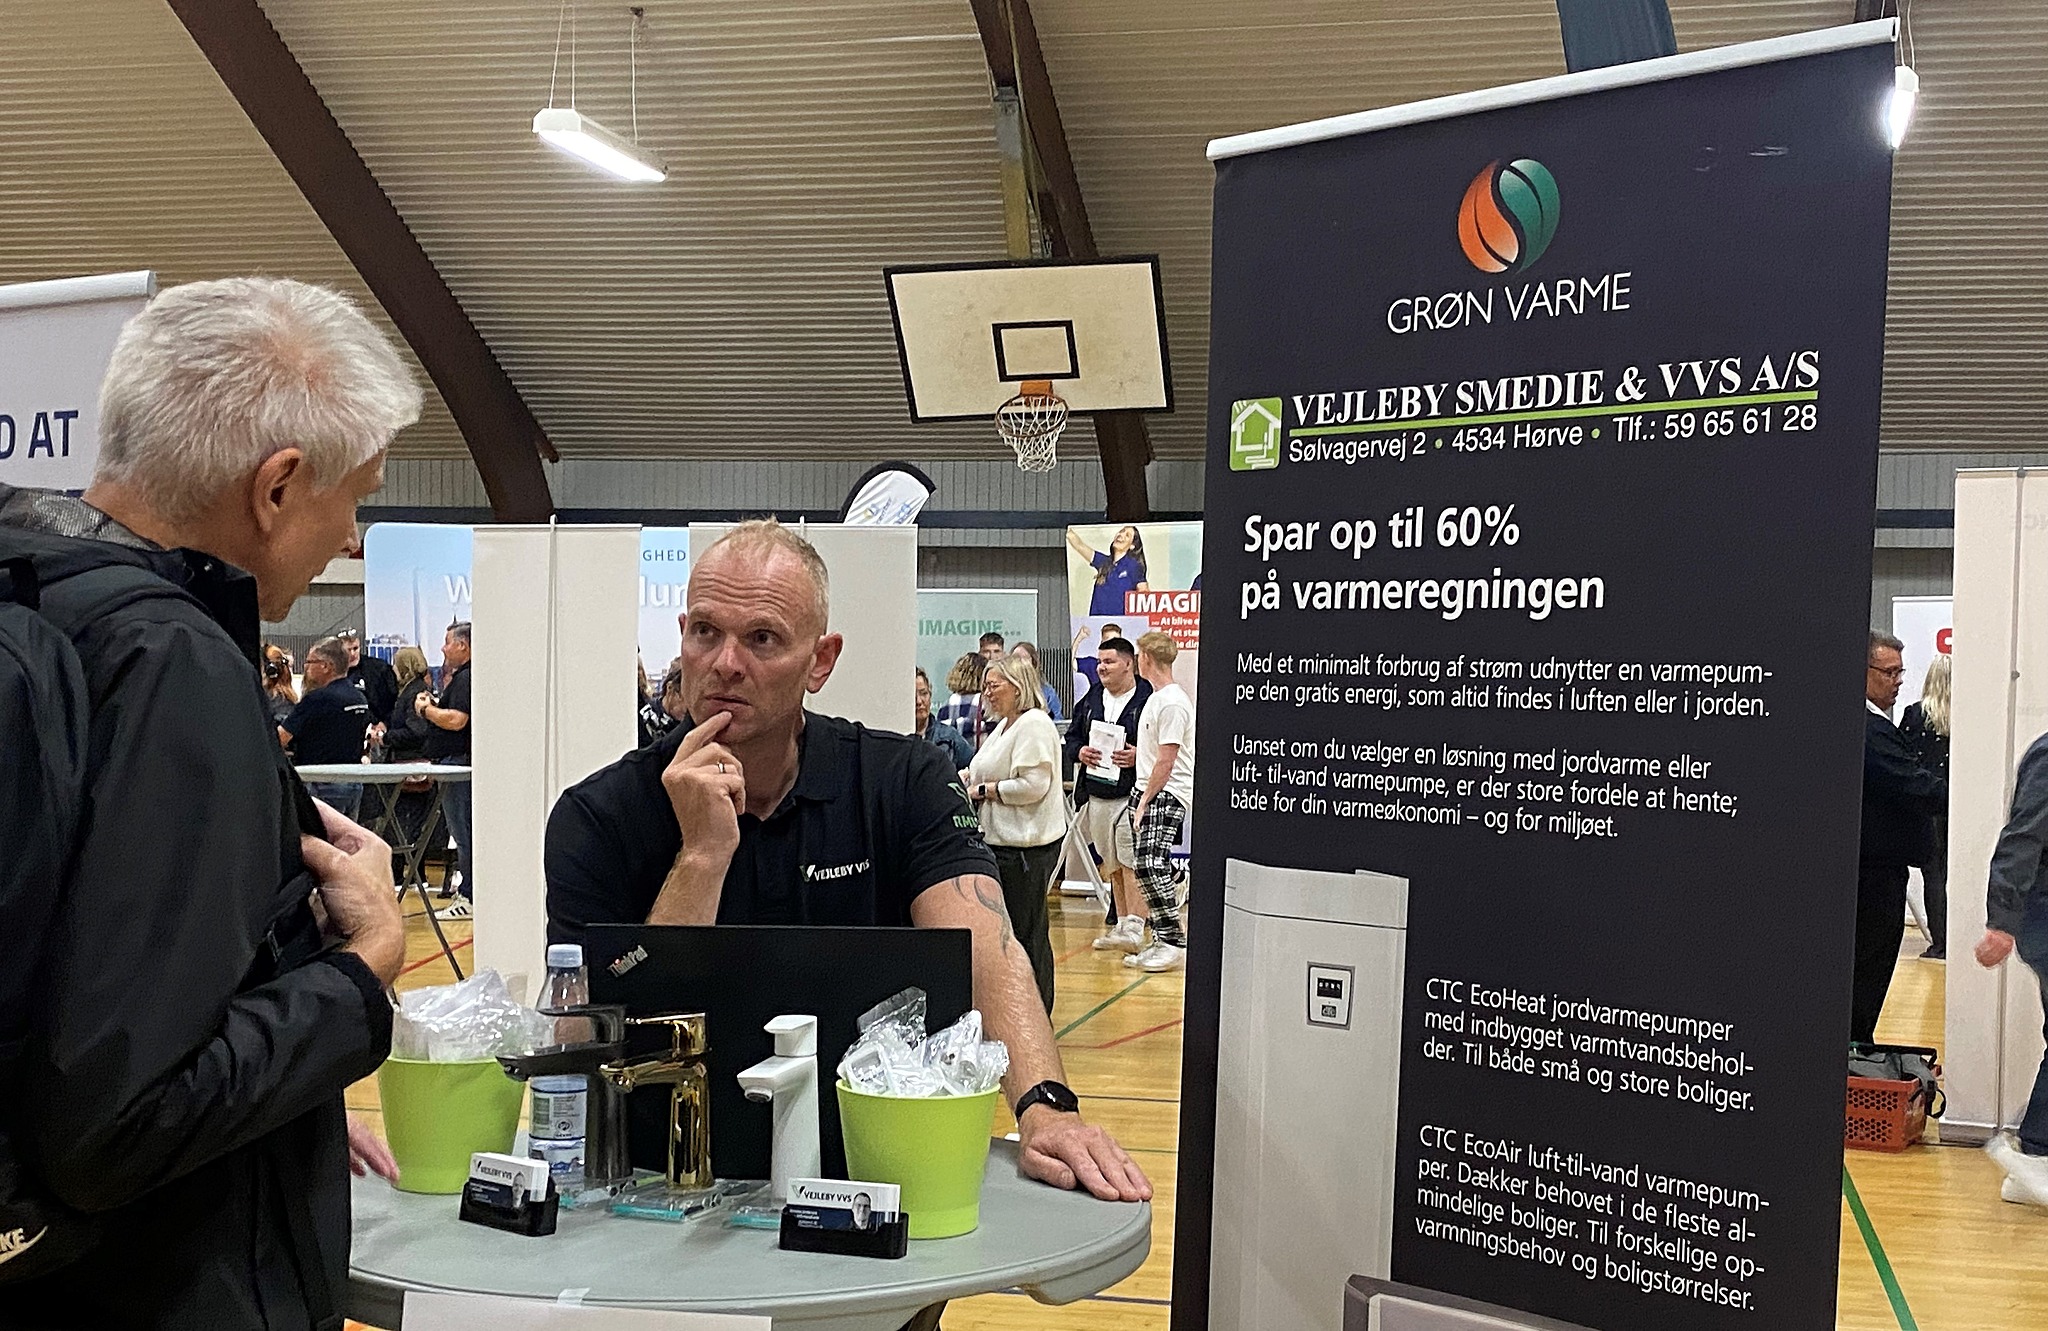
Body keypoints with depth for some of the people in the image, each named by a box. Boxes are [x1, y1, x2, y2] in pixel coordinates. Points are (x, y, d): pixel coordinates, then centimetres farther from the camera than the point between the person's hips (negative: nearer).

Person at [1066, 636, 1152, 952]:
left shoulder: (1149, 699, -6)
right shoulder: (1090, 699, 14)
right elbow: (1071, 737, 17)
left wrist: (1139, 756, -20)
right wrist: (1079, 752, -4)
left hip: (1133, 795, -7)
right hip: (1096, 795, 7)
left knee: (1131, 863, -11)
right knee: (1113, 866, 13)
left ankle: (1134, 928, -11)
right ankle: (1120, 924, 21)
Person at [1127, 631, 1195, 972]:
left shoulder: (1173, 702, -16)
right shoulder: (1156, 698, 16)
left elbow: (1166, 761, -18)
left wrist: (1145, 801, -16)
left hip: (1167, 793, -10)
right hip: (1147, 791, 10)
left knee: (1150, 864, -16)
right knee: (1143, 866, 9)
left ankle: (1173, 941, -11)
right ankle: (1161, 940, 15)